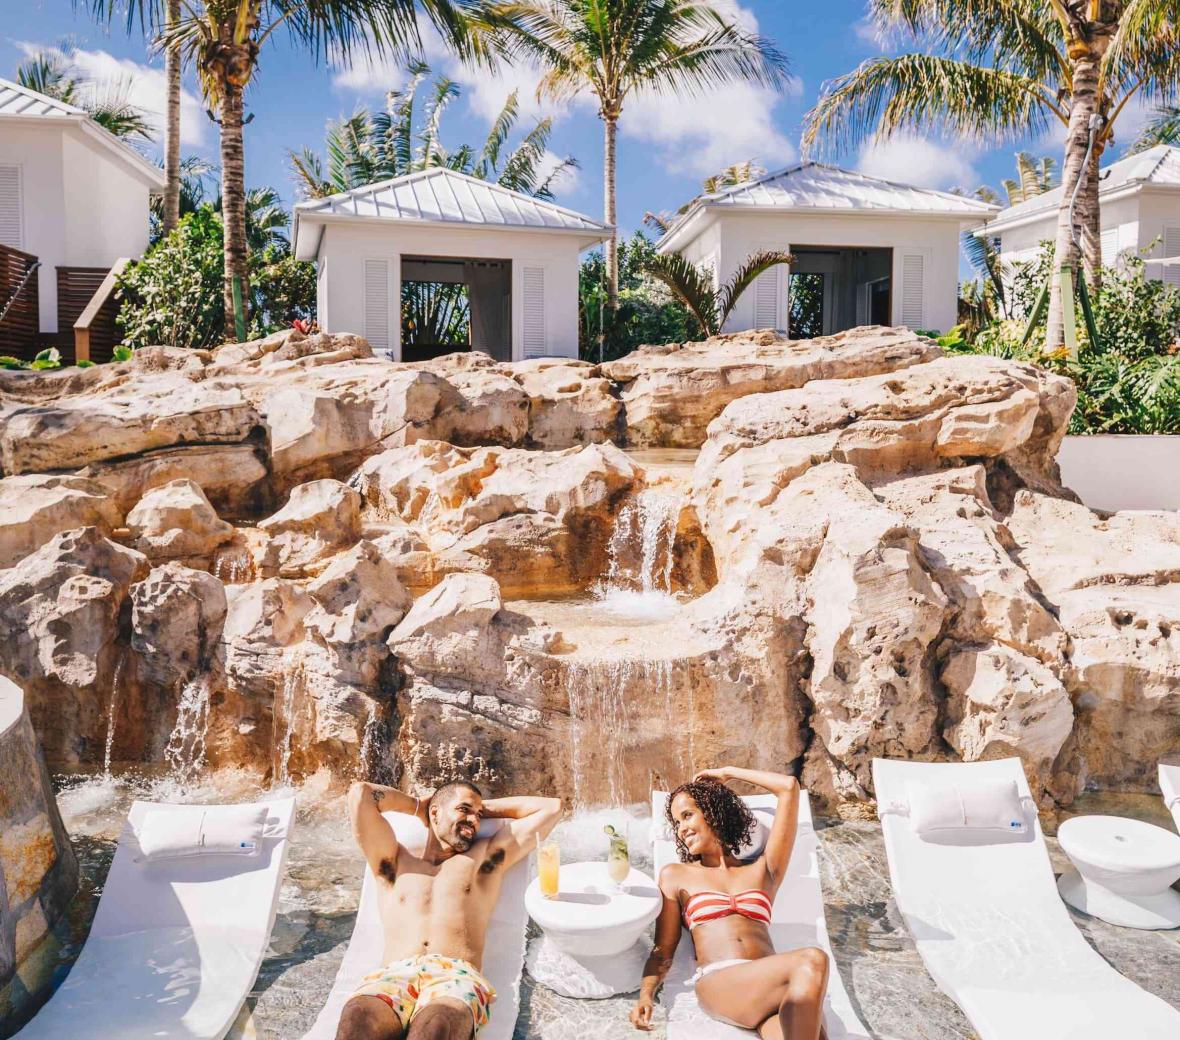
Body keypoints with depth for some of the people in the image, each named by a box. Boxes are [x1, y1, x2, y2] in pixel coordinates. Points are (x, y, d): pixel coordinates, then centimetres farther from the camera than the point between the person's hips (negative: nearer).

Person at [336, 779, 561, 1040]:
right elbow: (360, 794, 18)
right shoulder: (395, 861, 29)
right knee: (358, 1018, -39)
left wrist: (485, 808, 38)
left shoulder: (485, 856, 30)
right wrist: (418, 804, 33)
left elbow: (551, 807, 31)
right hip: (394, 976, 1)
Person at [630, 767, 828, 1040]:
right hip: (718, 983, -2)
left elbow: (790, 788, 23)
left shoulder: (762, 871, 25)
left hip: (771, 985, 2)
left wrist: (728, 772, 32)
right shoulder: (675, 876, 25)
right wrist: (646, 994, -2)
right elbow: (662, 951, 18)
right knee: (812, 961, -32)